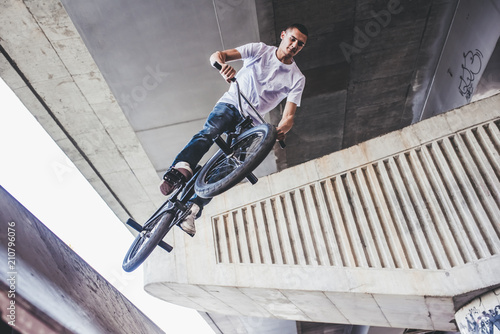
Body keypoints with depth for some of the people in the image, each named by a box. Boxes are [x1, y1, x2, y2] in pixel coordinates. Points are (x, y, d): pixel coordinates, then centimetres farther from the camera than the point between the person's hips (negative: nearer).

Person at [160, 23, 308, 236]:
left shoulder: (297, 78, 2)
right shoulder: (260, 50, 1)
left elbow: (289, 116, -6)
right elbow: (217, 55, -8)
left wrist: (281, 130, -30)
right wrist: (223, 65, -34)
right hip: (230, 104, 0)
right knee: (208, 133, -32)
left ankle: (193, 208, -26)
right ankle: (181, 168, -54)